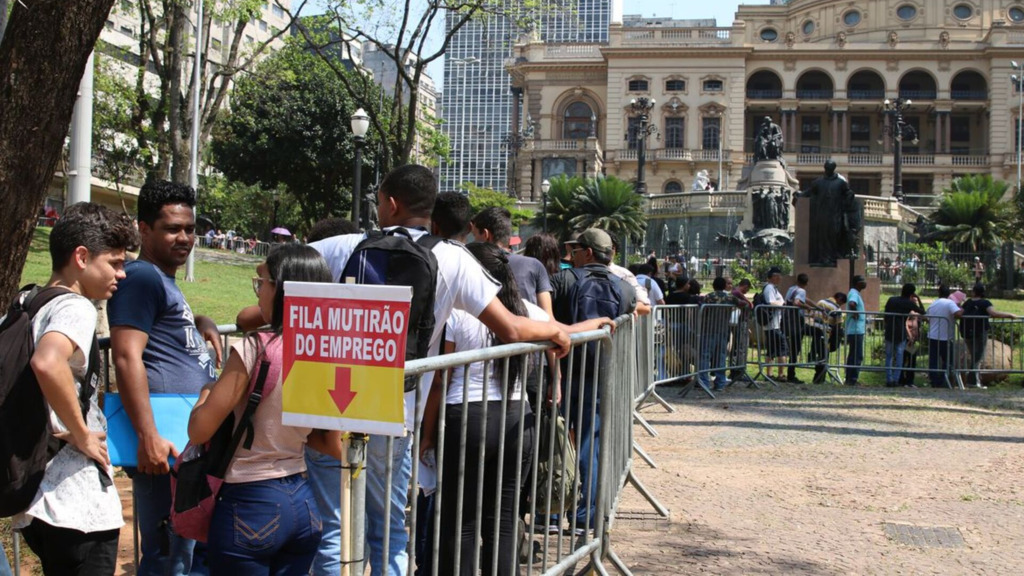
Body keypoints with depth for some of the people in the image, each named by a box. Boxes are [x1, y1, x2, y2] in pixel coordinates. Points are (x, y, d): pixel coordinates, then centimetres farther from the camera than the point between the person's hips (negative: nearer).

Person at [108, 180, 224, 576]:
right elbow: (127, 356, -19)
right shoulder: (141, 277, -9)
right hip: (166, 447, -11)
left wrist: (202, 324, 16)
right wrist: (148, 437, -26)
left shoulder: (164, 281, 21)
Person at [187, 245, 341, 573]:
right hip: (303, 503, 6)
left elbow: (199, 431, -14)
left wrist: (206, 393, 5)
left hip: (250, 505, -6)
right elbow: (335, 447, 8)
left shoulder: (255, 349, -17)